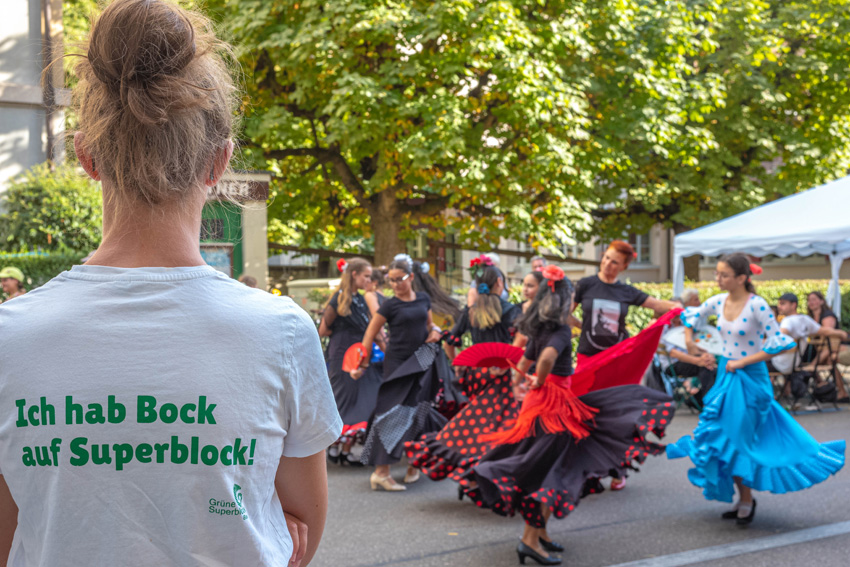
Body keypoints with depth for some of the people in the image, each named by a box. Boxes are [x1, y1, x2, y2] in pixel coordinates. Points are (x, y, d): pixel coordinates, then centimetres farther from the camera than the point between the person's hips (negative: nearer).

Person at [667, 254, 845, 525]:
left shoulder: (757, 305, -17)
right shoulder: (719, 301, 1)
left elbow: (778, 343, -19)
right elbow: (693, 314, 20)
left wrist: (742, 362, -17)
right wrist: (689, 338, 4)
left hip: (750, 378, -6)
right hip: (726, 374, 6)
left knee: (736, 440, -1)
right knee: (726, 439, 8)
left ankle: (746, 500, 17)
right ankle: (744, 499, 22)